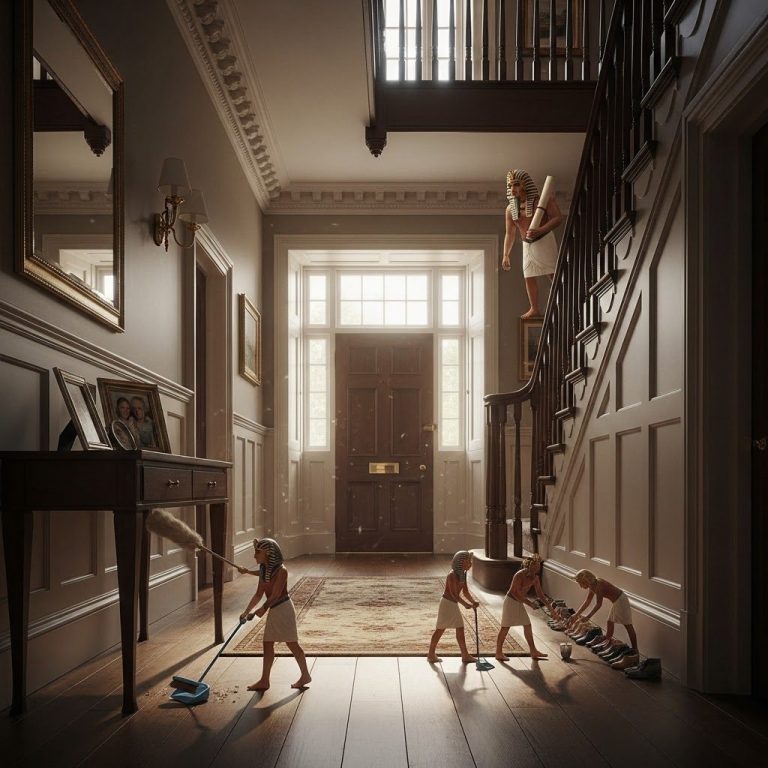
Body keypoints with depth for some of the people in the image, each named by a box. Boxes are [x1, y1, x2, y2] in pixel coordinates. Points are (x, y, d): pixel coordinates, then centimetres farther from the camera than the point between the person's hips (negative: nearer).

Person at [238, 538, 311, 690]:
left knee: (292, 643, 0)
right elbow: (259, 594, 9)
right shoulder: (264, 570, 5)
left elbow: (275, 595, -22)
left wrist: (263, 608, -32)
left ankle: (305, 675, 13)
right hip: (273, 610, 8)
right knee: (267, 643, 9)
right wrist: (247, 611, 3)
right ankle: (264, 680, 16)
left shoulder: (281, 571, -19)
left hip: (283, 608, -8)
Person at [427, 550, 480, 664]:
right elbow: (454, 593, -26)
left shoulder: (462, 575, 7)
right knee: (440, 629, 1)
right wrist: (465, 604, -32)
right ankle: (431, 654, 11)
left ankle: (465, 655, 17)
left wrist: (473, 601, -8)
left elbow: (465, 592, 8)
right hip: (447, 603, -9)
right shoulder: (452, 575, -21)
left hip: (454, 604, 9)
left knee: (460, 629, 11)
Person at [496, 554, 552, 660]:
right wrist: (529, 603, -24)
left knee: (527, 625, 11)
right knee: (505, 627, -3)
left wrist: (549, 604, -7)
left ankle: (533, 651, 21)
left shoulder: (535, 578, -1)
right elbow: (516, 593, -25)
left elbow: (540, 594, 7)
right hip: (511, 601, -8)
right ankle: (499, 653, 4)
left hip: (519, 603, 8)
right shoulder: (519, 575, -25)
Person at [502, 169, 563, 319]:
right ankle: (535, 309, 14)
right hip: (527, 245, 6)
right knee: (529, 276, 6)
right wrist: (505, 254, 6)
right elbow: (510, 233, 13)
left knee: (553, 274, -11)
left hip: (544, 240, -6)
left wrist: (540, 230, -31)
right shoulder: (510, 209, 6)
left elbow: (557, 218, -18)